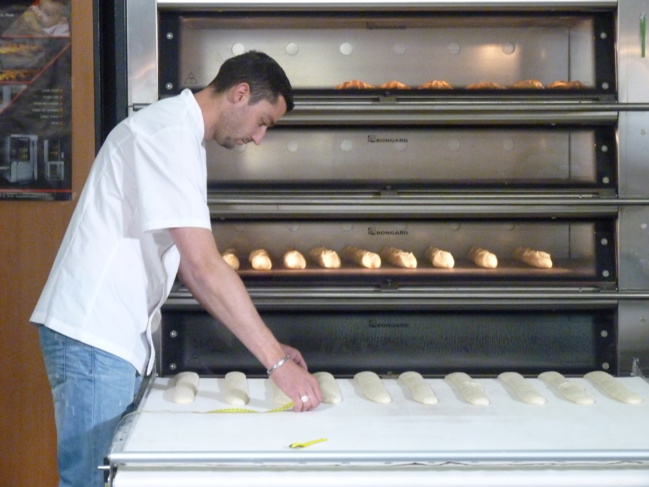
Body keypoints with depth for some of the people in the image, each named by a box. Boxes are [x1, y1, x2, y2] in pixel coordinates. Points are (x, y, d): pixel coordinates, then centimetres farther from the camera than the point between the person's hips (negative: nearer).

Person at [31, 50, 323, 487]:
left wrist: (268, 347, 12)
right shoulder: (169, 134, -16)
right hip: (94, 337, -10)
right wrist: (277, 361, -21)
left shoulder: (177, 132, 17)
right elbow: (205, 268, -23)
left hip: (120, 337, 10)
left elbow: (191, 267, 17)